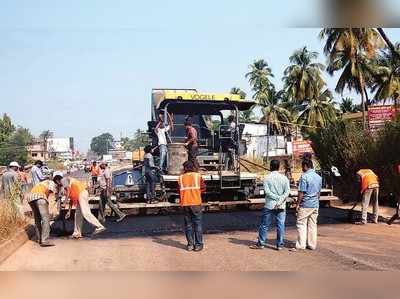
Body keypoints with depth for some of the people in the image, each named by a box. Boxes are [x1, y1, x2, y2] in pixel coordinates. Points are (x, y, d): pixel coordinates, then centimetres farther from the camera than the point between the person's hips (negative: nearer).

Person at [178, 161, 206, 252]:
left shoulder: (181, 177, 3)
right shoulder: (198, 175, 0)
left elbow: (180, 190, 1)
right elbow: (203, 188, 2)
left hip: (185, 204, 2)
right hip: (196, 203, -2)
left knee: (188, 224, 11)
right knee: (197, 223, 5)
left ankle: (190, 244, 13)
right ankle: (198, 245, 6)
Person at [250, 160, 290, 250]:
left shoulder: (267, 178, -4)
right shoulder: (284, 178, 2)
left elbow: (267, 192, -13)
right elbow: (287, 192, -6)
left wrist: (277, 198, -11)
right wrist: (280, 201, -11)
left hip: (269, 205, -2)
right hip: (281, 206, 2)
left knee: (265, 225, 6)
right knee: (280, 225, 6)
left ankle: (261, 243, 12)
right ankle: (280, 245, 10)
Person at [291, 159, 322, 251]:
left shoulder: (304, 176, -14)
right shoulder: (319, 177, 10)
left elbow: (301, 192, -16)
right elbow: (319, 192, 16)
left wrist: (297, 204, -9)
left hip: (305, 205, -7)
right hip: (315, 205, 7)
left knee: (301, 224, -1)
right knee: (312, 225, 11)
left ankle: (301, 245, -2)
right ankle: (312, 245, 16)